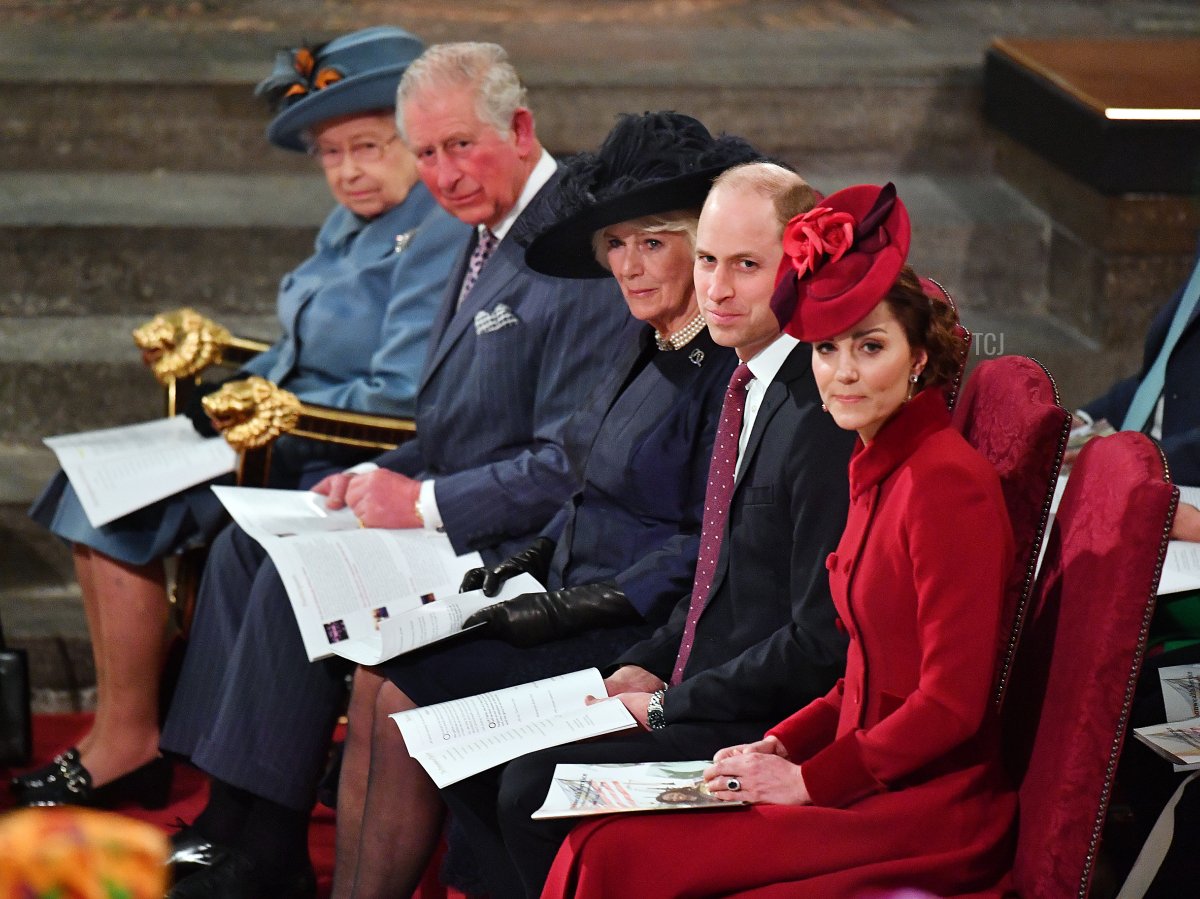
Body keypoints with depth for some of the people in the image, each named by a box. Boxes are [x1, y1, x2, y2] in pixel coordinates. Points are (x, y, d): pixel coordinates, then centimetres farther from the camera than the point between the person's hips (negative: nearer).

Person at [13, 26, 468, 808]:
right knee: (99, 489, 3)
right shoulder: (352, 225, 14)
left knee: (126, 506, -16)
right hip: (295, 447, 10)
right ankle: (122, 726, 3)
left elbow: (404, 397, -23)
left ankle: (128, 744, -5)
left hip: (347, 472, -10)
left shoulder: (442, 236, -17)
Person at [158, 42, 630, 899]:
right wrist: (381, 477, 2)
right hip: (446, 514, 10)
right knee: (246, 540, 3)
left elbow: (571, 467, -21)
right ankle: (230, 822, 1)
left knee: (300, 571, -21)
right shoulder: (490, 237, 13)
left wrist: (425, 501, -19)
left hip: (519, 544, -10)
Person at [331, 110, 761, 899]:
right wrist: (528, 562, 8)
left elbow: (710, 548, -20)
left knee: (406, 697, -16)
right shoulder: (652, 347, 12)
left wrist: (581, 604, -19)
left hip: (639, 634, -9)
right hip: (578, 601, 9)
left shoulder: (729, 368, -17)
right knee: (376, 675, -4)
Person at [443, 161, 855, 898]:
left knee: (536, 787, -22)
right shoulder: (749, 385, 11)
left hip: (769, 731, -10)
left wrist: (668, 706, -15)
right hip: (695, 689, 10)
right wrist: (647, 667, 7)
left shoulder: (821, 418, -21)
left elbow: (820, 642, -22)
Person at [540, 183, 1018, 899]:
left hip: (930, 812, -8)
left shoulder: (947, 480, -15)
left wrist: (809, 779, -13)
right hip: (874, 783, 8)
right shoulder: (879, 471, 14)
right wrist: (779, 747, 6)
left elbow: (951, 703, -17)